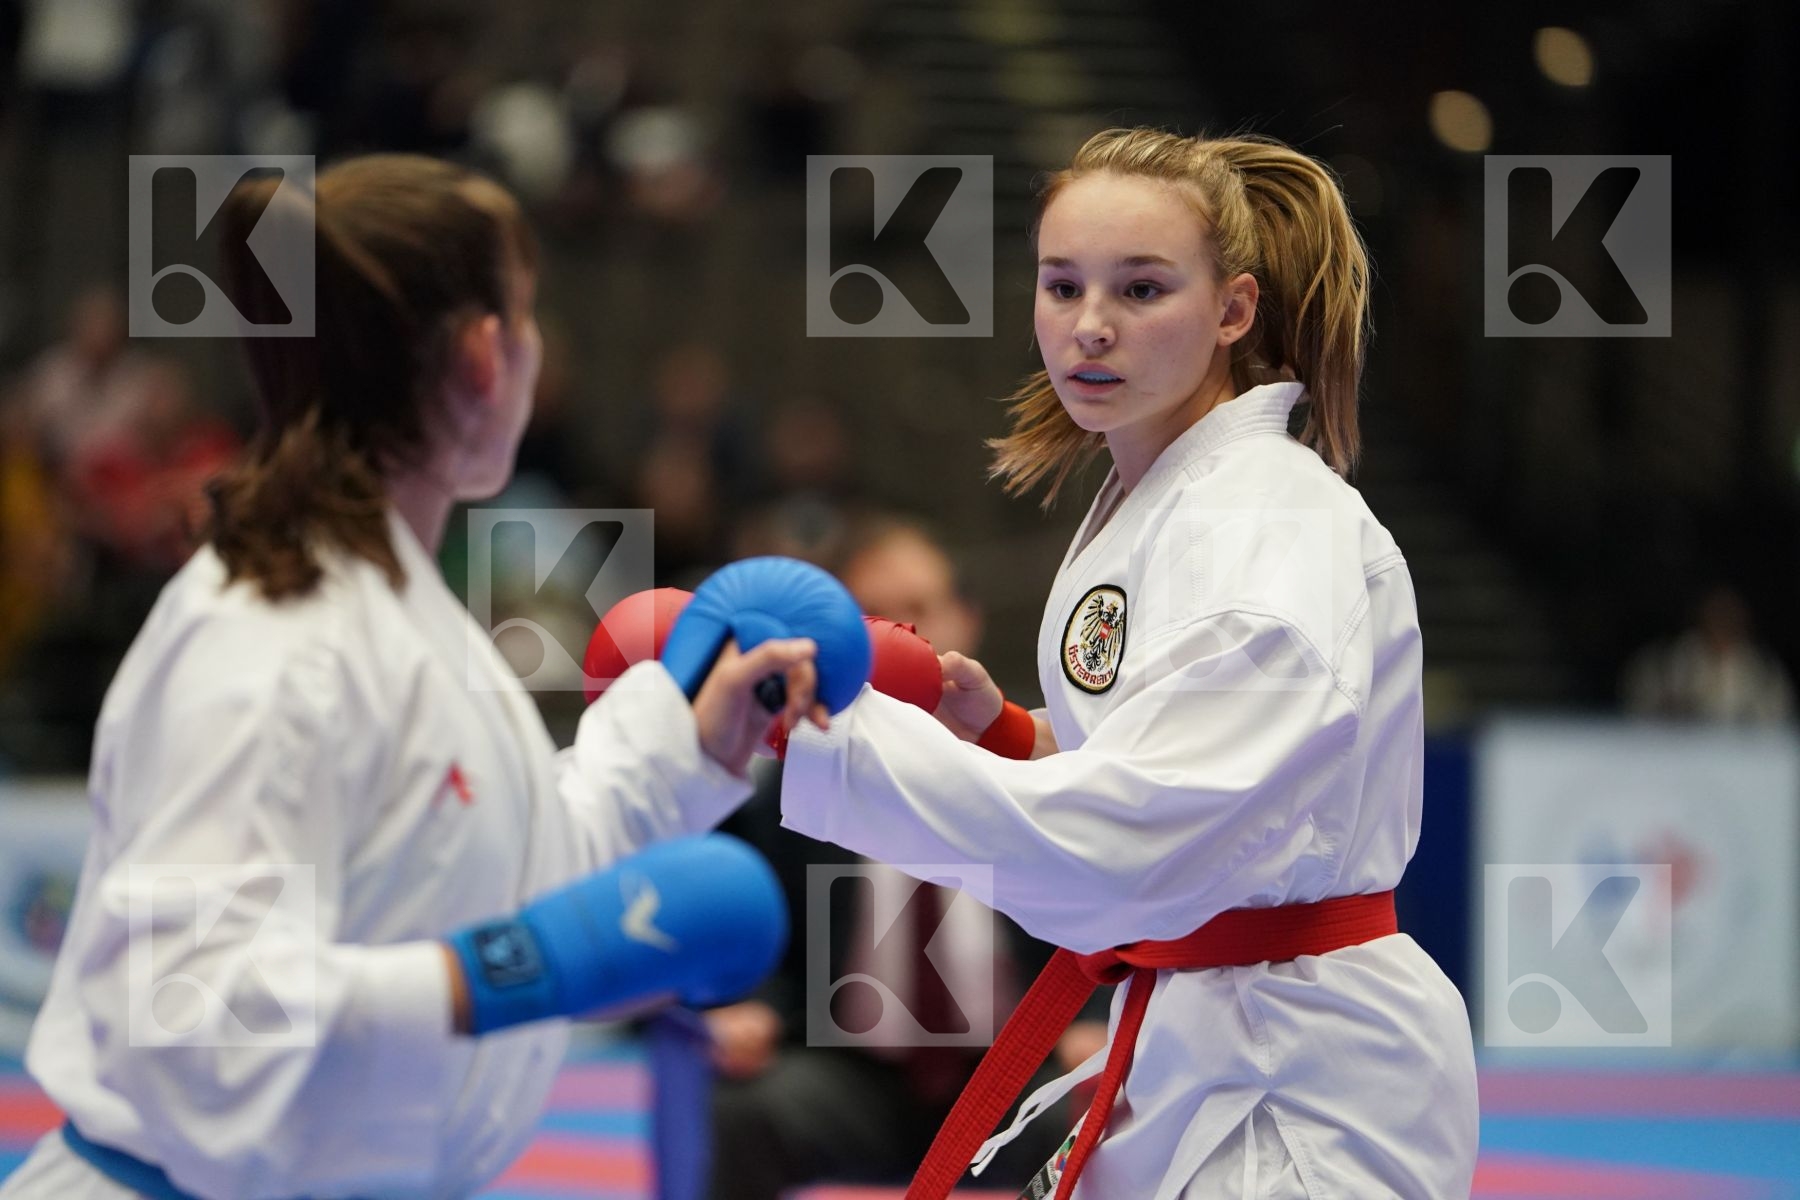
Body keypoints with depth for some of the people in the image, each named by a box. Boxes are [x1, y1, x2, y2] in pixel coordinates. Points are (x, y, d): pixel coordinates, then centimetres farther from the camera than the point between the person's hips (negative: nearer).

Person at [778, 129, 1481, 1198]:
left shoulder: (1281, 530, -19)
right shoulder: (1147, 505, 12)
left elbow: (1128, 840, -33)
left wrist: (821, 725, -36)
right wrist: (1008, 731, 3)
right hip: (1189, 1048, 9)